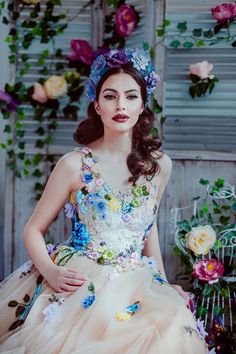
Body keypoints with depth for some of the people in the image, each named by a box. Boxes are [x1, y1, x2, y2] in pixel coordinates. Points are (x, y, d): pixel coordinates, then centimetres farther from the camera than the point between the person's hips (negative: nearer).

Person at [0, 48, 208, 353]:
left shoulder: (159, 165, 4)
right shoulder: (74, 165, -5)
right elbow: (34, 230, 1)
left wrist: (163, 282, 20)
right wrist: (51, 272, -17)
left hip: (135, 282, 3)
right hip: (78, 280, -3)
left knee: (173, 321, -25)